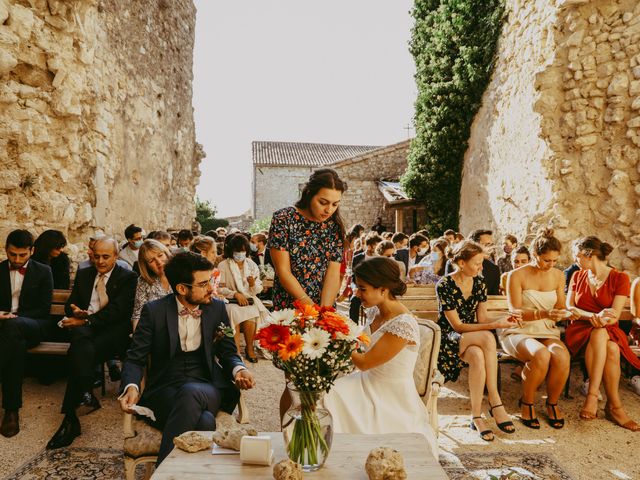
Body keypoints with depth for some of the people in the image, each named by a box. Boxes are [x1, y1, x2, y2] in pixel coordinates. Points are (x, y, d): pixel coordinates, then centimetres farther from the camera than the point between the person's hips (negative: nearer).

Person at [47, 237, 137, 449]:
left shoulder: (127, 277, 5)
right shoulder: (83, 274, 21)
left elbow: (118, 311, -7)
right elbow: (70, 304, 19)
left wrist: (86, 320, -16)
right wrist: (76, 311, -6)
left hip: (113, 330, -3)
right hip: (83, 327, 4)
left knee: (78, 352, -31)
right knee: (81, 337, -34)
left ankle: (70, 418, -29)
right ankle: (87, 396, -40)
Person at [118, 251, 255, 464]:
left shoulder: (217, 308, 7)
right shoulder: (154, 311, 1)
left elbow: (228, 352, 14)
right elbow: (135, 358, 4)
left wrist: (238, 369, -9)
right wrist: (131, 386, -18)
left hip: (207, 388, 2)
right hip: (165, 390, -2)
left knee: (190, 393, -37)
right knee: (204, 421, -36)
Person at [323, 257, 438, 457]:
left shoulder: (403, 324, -25)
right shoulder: (375, 312, -1)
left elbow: (363, 363, -19)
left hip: (393, 398, -7)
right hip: (369, 383, 7)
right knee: (326, 394, -15)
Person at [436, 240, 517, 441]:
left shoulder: (479, 282, 3)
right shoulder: (444, 285, -15)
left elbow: (482, 318, 3)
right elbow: (457, 325, -18)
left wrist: (502, 321, -18)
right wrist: (495, 325, -24)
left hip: (473, 338, 4)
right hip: (448, 339, -4)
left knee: (478, 356, -33)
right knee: (488, 338, -33)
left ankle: (476, 416, -25)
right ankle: (495, 403, -25)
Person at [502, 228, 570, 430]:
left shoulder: (558, 276, 9)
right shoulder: (517, 275, -6)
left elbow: (560, 306, 16)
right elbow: (515, 311, -12)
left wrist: (564, 313, -9)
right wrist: (543, 313, -28)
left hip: (548, 332, 4)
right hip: (519, 332, -4)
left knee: (562, 357, -31)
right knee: (541, 355, -36)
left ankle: (552, 403, -3)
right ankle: (527, 403, -10)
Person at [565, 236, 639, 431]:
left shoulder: (619, 278, 0)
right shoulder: (577, 276, 11)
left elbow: (614, 316, -8)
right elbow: (569, 308, 1)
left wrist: (601, 320, -31)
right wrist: (593, 317, -17)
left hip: (609, 332, -1)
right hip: (580, 331, 1)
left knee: (612, 349, -37)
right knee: (599, 334, -35)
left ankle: (592, 395, -31)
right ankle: (615, 405, -36)